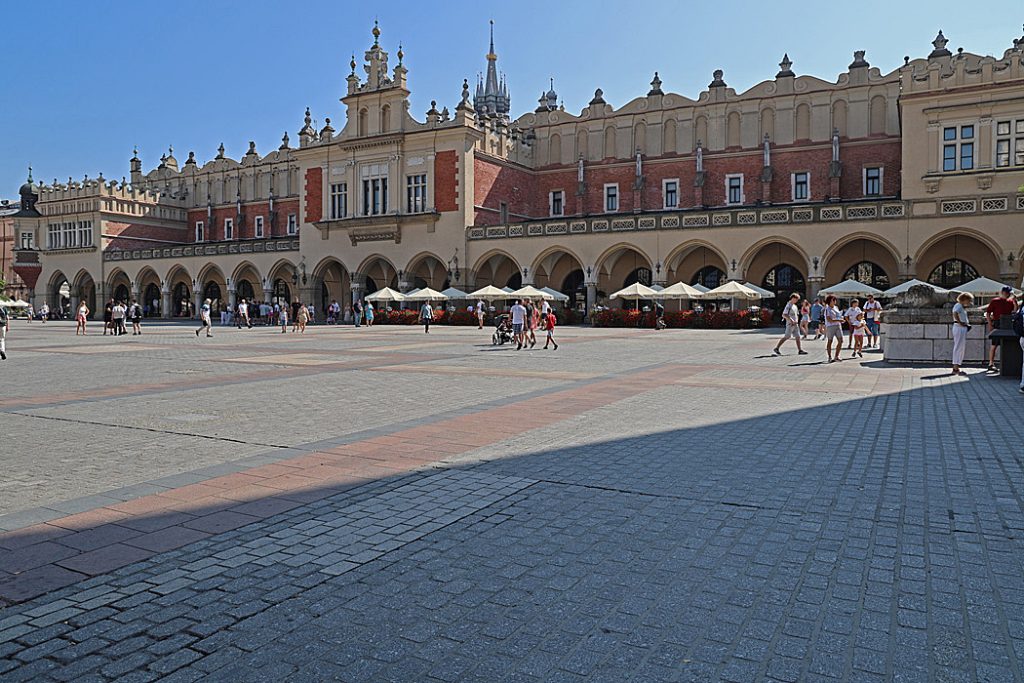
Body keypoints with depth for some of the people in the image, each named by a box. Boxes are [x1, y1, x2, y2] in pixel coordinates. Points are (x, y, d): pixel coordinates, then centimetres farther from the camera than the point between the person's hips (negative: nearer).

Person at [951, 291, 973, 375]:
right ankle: (956, 369, -7)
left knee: (962, 348, 14)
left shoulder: (962, 306, 20)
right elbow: (955, 314, -31)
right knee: (959, 347, -8)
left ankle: (956, 368, 18)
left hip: (963, 329, 11)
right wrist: (960, 323, -24)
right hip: (959, 328, -11)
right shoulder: (958, 305, -11)